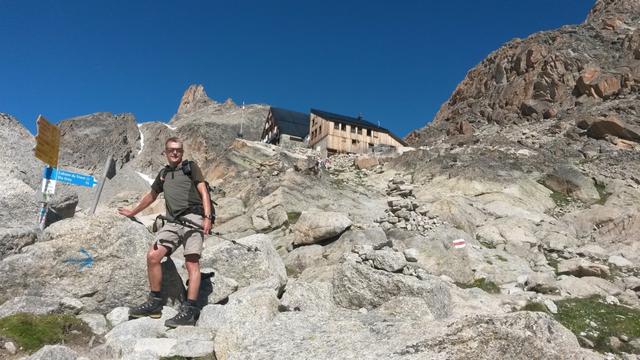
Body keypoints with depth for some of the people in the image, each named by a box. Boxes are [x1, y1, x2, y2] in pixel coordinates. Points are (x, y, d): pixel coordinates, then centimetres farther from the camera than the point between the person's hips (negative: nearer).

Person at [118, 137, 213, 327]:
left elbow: (203, 191, 1)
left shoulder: (190, 167, 10)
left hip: (193, 218, -5)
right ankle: (155, 303, 3)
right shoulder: (163, 173, 25)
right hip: (173, 222, 5)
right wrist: (132, 212, 46)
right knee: (152, 256, -9)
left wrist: (207, 217, -12)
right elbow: (151, 196, 38)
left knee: (191, 263, -14)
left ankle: (189, 311, -18)